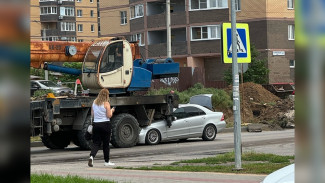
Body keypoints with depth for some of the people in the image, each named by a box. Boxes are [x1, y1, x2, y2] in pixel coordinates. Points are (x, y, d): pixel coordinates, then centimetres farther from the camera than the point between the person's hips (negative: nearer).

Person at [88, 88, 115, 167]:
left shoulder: (94, 102, 6)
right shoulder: (106, 103, -10)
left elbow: (92, 115, 10)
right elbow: (109, 116, -11)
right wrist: (111, 111, 8)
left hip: (96, 124, 4)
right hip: (105, 124, -4)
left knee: (96, 143, 6)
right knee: (106, 143, 8)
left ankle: (91, 156, -20)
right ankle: (107, 161, 17)